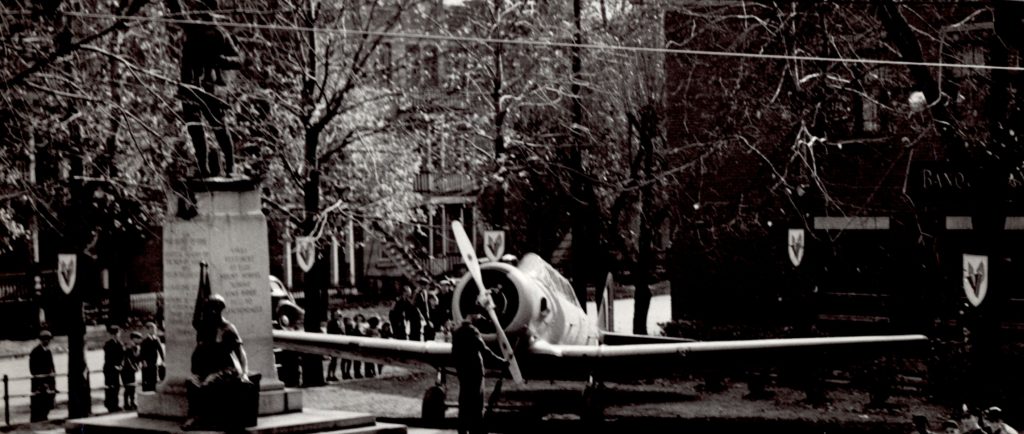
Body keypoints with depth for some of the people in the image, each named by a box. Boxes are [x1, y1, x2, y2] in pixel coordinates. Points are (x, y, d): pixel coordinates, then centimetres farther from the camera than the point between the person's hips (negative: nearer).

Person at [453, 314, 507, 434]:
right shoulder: (471, 330, -14)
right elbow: (484, 350, -21)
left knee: (464, 402, 14)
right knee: (476, 403, -6)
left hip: (462, 370, 9)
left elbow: (454, 352, 18)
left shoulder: (458, 330, 13)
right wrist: (501, 361, -19)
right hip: (474, 371, -9)